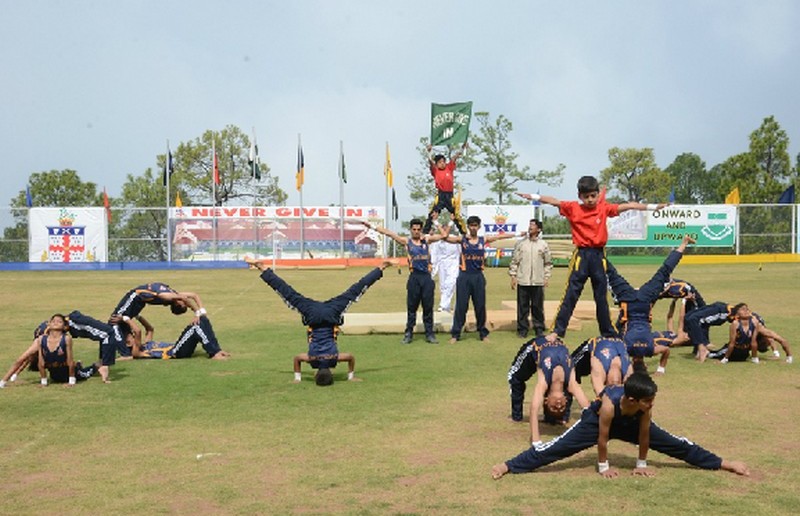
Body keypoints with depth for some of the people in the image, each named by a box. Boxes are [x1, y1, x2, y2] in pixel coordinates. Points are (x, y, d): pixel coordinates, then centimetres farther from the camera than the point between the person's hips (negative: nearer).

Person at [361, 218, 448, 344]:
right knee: (411, 307, 3)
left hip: (427, 277, 1)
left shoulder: (427, 239, 10)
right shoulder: (406, 241, 5)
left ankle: (429, 333, 11)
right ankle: (408, 333, 9)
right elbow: (389, 233, 0)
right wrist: (372, 226, -4)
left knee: (428, 306, 5)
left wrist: (437, 223, -3)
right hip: (414, 277, -1)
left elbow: (443, 235, 9)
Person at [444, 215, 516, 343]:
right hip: (464, 276, -2)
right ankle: (455, 334, 7)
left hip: (478, 276, 2)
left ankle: (483, 333, 18)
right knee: (461, 306, 0)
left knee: (480, 306, 7)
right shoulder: (462, 239, 2)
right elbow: (446, 237, -8)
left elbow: (500, 236, 7)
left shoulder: (484, 240, 7)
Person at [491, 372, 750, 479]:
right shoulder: (609, 404, -41)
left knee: (673, 443, -1)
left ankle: (722, 463, 7)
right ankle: (508, 466, -16)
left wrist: (642, 464, -7)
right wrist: (604, 466, -19)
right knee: (559, 446, -15)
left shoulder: (644, 409, -31)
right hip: (596, 420, -4)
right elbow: (602, 438, -29)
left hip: (631, 422, 4)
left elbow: (645, 435, -16)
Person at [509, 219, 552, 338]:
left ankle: (539, 328, 15)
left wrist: (546, 277, 3)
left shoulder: (543, 245, 5)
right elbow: (514, 261, 5)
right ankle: (522, 329, 10)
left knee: (538, 306, 5)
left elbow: (548, 263, 9)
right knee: (523, 306, 2)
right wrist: (513, 276, 0)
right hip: (522, 281, 0)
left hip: (538, 282, 0)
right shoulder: (521, 243, 4)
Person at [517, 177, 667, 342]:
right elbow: (554, 202, -8)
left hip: (599, 255, 2)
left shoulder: (604, 208, 4)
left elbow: (627, 206, 4)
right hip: (581, 255, -2)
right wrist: (533, 197, -20)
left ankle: (608, 333, 21)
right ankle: (557, 331, -5)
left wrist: (653, 207, 3)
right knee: (571, 294, -6)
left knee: (601, 297, 12)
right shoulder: (573, 208, -1)